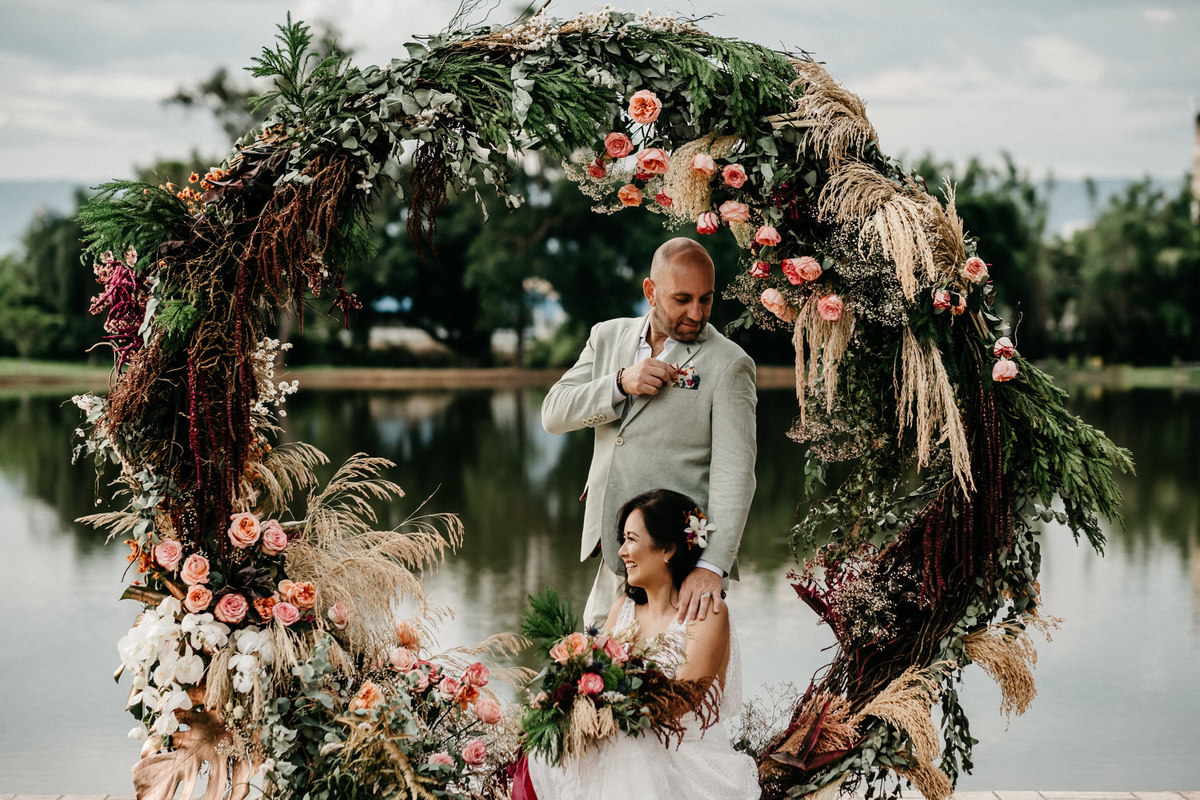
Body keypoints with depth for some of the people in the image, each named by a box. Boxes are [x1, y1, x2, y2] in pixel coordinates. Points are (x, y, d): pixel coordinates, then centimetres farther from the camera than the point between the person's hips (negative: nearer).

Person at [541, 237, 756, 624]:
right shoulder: (608, 337, 11)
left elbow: (734, 472, -15)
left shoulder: (728, 364, -6)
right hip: (615, 554, 5)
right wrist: (621, 384, -13)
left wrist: (712, 566, -27)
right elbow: (553, 414, 4)